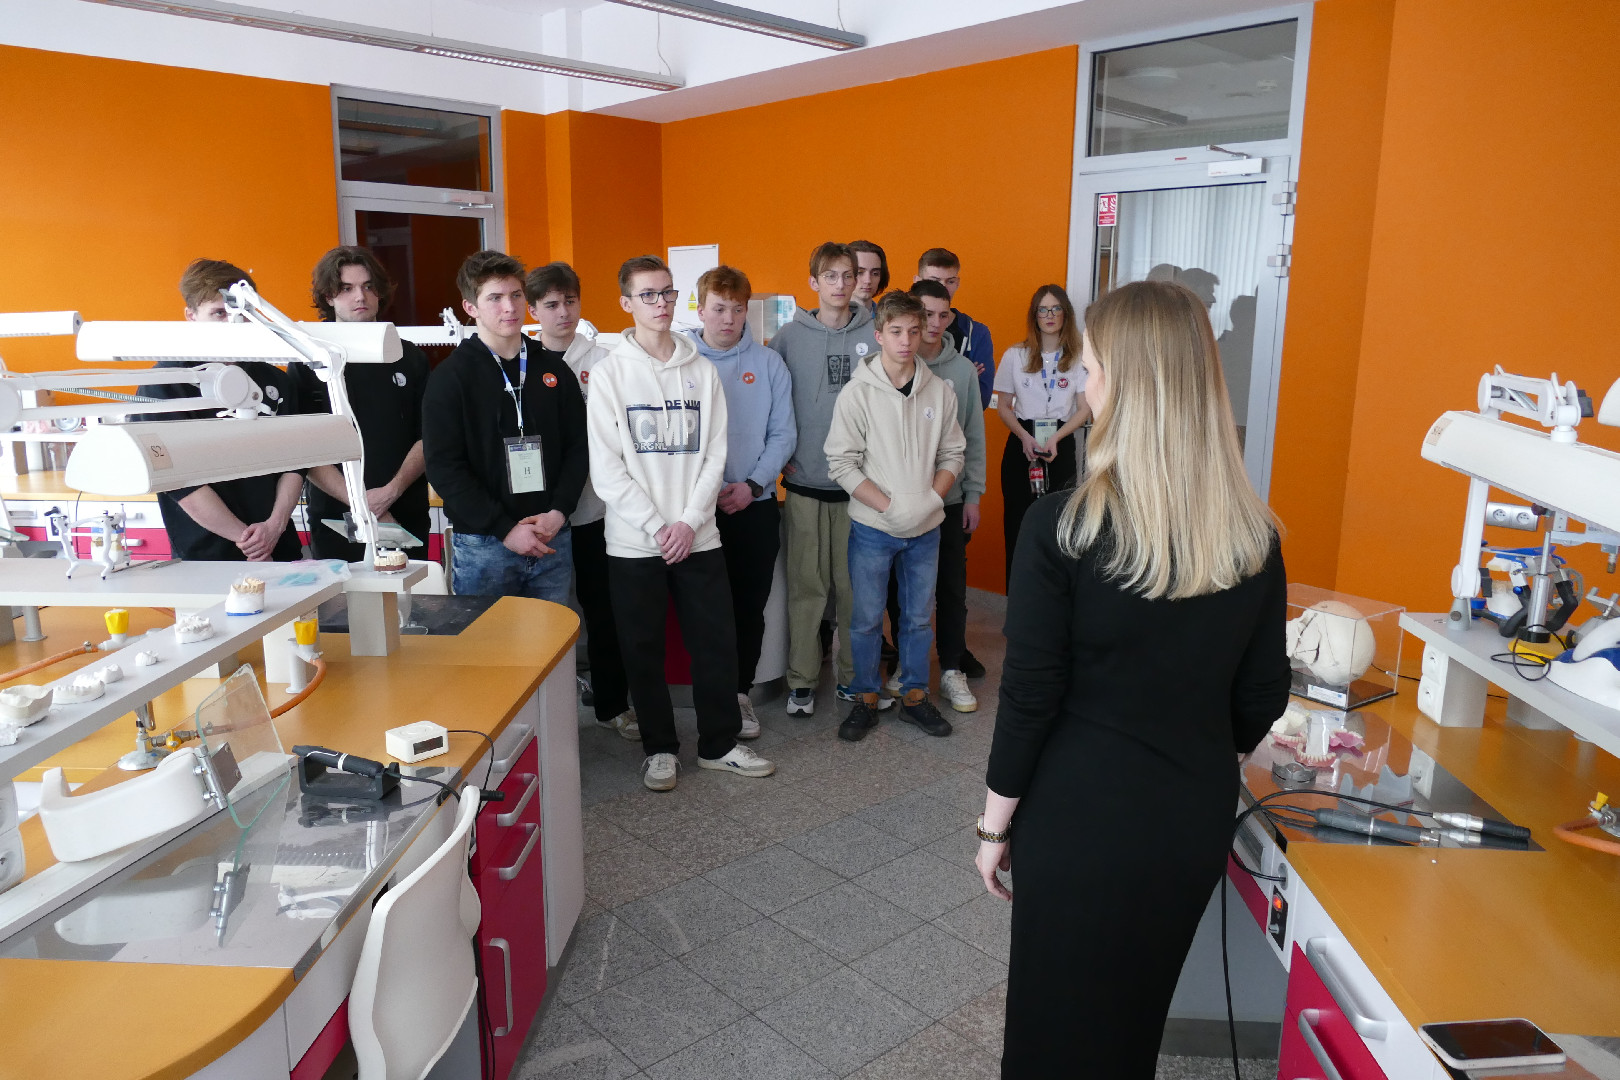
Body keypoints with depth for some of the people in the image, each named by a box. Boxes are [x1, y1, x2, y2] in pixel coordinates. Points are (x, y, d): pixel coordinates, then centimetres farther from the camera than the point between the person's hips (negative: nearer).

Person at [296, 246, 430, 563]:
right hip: (335, 520, -1)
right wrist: (361, 503, -15)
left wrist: (392, 490, -12)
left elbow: (428, 438, 4)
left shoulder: (411, 358, 9)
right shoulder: (307, 364, 3)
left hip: (407, 516, 2)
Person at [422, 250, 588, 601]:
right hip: (482, 545, -3)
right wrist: (505, 529, -15)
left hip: (552, 538, 3)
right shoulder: (450, 377, -3)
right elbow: (444, 468, -9)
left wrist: (559, 511, -6)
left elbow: (577, 447, 9)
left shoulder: (554, 370, 8)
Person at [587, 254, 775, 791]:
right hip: (634, 541, -2)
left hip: (698, 536, 2)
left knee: (717, 643, 6)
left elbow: (715, 453, 3)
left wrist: (689, 521, -9)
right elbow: (606, 468, -7)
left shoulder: (702, 370, 6)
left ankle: (719, 743, 23)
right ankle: (660, 747, 24)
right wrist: (657, 527, -13)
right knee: (644, 650, 7)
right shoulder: (610, 372, -2)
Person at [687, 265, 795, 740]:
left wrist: (751, 485, -11)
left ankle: (739, 692, 22)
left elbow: (783, 434, 1)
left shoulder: (768, 363, 3)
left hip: (756, 505, 1)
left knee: (750, 606, 7)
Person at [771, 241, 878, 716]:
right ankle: (802, 679, 17)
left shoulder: (876, 333, 3)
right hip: (805, 482, 0)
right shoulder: (789, 337, 2)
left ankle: (853, 674, 24)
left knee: (855, 584, 8)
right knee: (807, 584, 5)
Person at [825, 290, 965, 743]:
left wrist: (932, 498, -9)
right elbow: (842, 463, -10)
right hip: (872, 527, -3)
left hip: (926, 527, 3)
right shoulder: (858, 392, -8)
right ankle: (866, 699, 22)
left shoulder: (940, 391, 1)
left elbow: (952, 454, 7)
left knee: (919, 616, 13)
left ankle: (914, 696, 28)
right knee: (866, 618, 6)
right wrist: (890, 505, -15)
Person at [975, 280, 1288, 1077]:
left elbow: (1030, 697, -15)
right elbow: (1261, 699, 3)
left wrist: (995, 824, -2)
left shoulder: (1063, 527, -20)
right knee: (1138, 1013, 26)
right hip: (1196, 823, 5)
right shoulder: (1254, 536, -6)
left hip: (1078, 819, -4)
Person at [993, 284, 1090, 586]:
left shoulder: (1079, 357, 2)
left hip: (1061, 445, 0)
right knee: (1017, 519, 1)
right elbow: (1003, 406, 5)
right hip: (1020, 444, 1)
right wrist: (1024, 437, -11)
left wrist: (1055, 439, -14)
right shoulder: (1015, 356, 4)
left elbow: (1085, 409, 0)